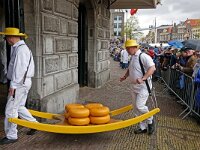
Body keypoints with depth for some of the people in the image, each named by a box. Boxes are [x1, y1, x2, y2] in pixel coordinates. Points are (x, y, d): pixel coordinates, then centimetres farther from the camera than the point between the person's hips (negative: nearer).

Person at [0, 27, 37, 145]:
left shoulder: (20, 49, -17)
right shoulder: (18, 47, 16)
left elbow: (19, 69, -22)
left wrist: (13, 85, -21)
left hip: (19, 84, -10)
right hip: (21, 83, 10)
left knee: (11, 109, -2)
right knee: (19, 107, 18)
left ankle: (11, 136, 10)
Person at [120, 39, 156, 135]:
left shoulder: (143, 56, -16)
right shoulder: (132, 57, 12)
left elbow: (152, 68, -25)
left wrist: (142, 79, -33)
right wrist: (125, 77, 11)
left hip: (143, 86, -9)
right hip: (134, 86, 9)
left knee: (139, 106, -13)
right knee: (136, 107, 11)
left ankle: (150, 121, 16)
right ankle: (143, 127, 25)